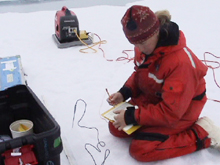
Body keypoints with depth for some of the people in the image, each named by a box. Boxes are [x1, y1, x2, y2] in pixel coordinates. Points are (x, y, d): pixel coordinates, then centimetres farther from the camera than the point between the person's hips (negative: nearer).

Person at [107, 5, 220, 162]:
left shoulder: (180, 62, -35)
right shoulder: (143, 47, -11)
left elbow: (171, 112, -31)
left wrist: (132, 116, -27)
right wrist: (124, 93, -9)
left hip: (179, 112, -7)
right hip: (150, 99, 7)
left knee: (140, 149, -15)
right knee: (116, 127, 2)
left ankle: (202, 134, -4)